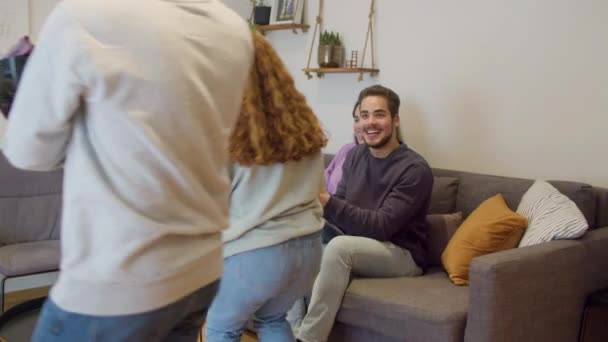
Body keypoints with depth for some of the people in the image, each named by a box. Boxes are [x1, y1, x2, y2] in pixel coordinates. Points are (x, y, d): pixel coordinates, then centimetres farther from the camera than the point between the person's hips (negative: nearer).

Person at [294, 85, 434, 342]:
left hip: (402, 255, -6)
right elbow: (341, 208, 5)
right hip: (356, 251, 6)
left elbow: (383, 226, -22)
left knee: (339, 246, -33)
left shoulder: (415, 169, -15)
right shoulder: (355, 156, 6)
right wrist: (317, 203, -18)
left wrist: (327, 203, -32)